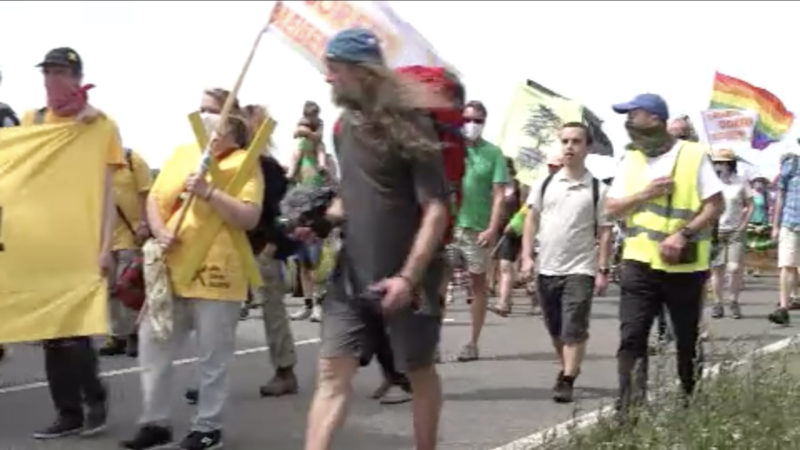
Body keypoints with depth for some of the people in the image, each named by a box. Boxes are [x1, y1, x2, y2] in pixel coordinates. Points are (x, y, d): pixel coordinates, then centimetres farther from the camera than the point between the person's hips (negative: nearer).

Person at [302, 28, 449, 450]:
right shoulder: (345, 125, 8)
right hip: (352, 274, 6)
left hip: (404, 278, -6)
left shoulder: (407, 125, -13)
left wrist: (408, 277, -23)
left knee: (418, 372, 11)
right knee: (332, 371, -1)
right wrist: (326, 213, 2)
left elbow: (436, 209, -17)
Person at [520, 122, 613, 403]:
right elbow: (531, 220, 8)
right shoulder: (545, 184, 5)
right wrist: (527, 256, -1)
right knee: (555, 329, 16)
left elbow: (604, 232, -1)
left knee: (574, 329, -10)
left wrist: (603, 270, -6)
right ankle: (568, 369, 35)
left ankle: (566, 382, -7)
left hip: (580, 270, -4)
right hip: (547, 269, 4)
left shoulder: (598, 189, -2)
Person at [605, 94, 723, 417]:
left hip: (685, 267, -2)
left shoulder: (693, 155, -4)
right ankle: (628, 410, -9)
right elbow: (611, 209, 6)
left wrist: (684, 234, -19)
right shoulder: (631, 160, 9)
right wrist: (646, 193, -10)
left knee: (688, 340, 11)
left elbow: (716, 205, -7)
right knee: (631, 337, -9)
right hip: (640, 263, 3)